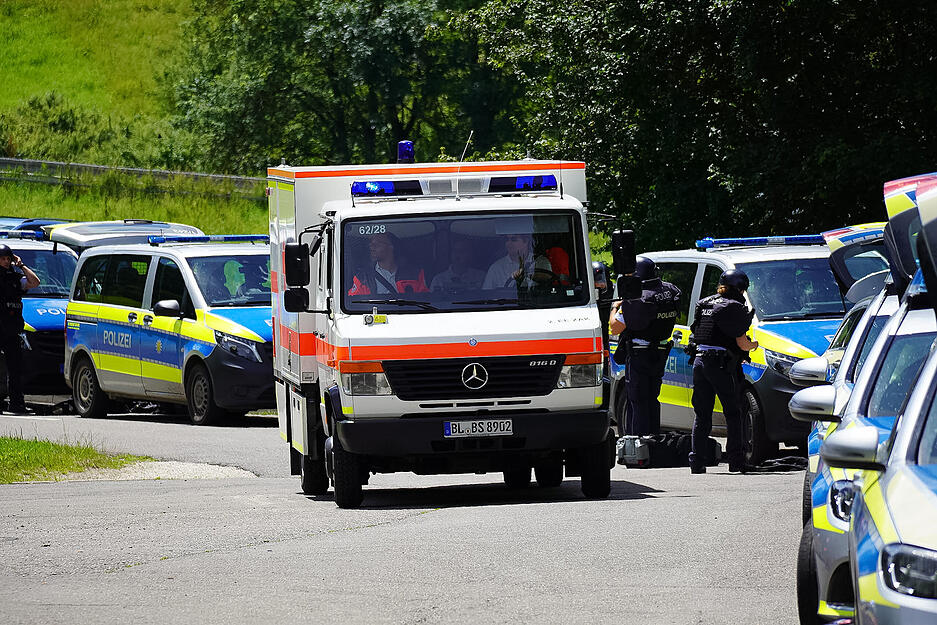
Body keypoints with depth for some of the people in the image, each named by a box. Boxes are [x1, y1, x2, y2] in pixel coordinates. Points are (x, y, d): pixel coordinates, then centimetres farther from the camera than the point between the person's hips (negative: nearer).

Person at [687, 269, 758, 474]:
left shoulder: (704, 304, 13)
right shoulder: (735, 308, -8)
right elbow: (741, 343, -9)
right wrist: (754, 345, 12)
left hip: (699, 359, 6)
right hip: (722, 364, -6)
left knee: (702, 415, 10)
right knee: (733, 414, 4)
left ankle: (696, 461, 5)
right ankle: (736, 461, 3)